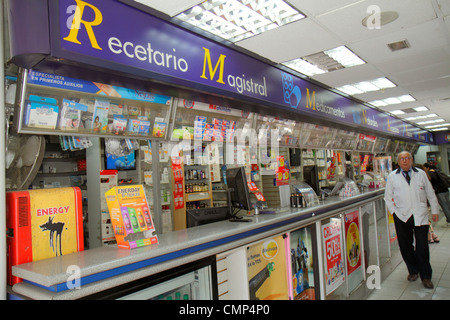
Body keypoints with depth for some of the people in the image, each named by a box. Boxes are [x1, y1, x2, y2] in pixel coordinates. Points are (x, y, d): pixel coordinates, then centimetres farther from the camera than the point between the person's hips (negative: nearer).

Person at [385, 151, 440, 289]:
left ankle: (425, 276, 13)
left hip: (420, 216, 0)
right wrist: (394, 212, 0)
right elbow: (388, 197, 10)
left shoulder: (421, 174, 7)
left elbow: (430, 194, 14)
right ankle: (413, 271, 25)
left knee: (422, 247, -1)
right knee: (405, 246, 6)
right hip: (402, 216, 0)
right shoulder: (392, 176, 5)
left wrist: (435, 211, 13)